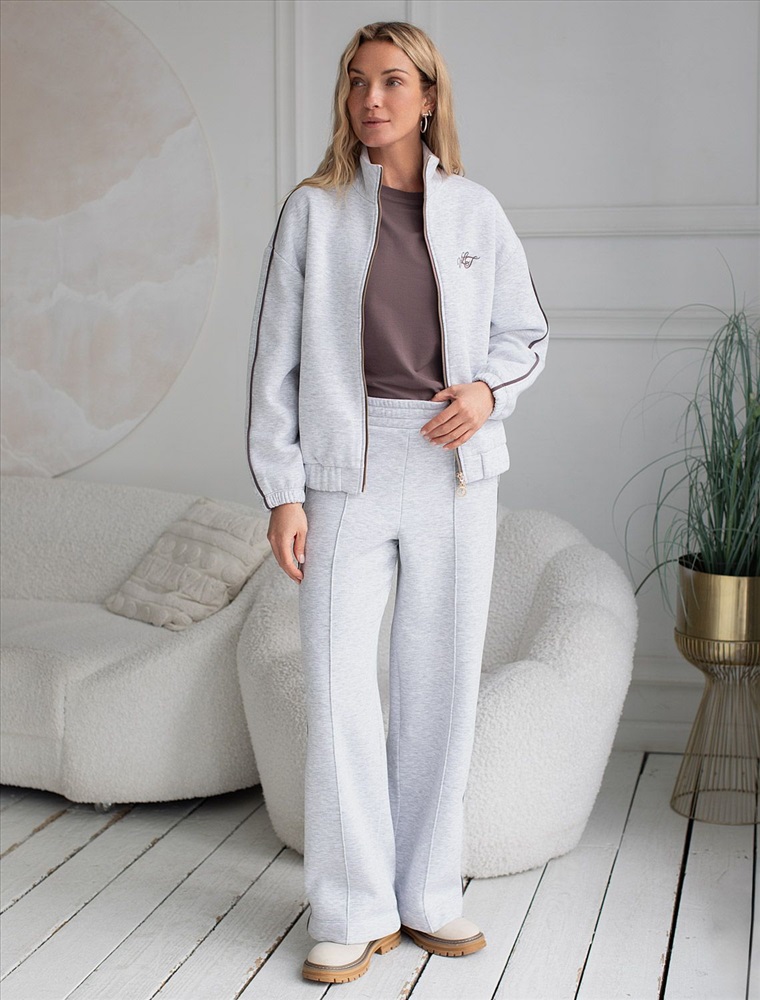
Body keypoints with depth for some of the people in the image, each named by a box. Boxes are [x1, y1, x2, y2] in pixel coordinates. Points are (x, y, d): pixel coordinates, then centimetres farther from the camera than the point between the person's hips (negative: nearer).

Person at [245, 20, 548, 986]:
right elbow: (276, 355, 1)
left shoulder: (475, 210, 7)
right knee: (338, 686, -5)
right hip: (347, 469, -2)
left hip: (455, 470, 2)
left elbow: (526, 332, 16)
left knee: (443, 683, 7)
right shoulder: (313, 209, 2)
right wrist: (282, 492, -5)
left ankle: (427, 894, 21)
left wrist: (489, 390, -6)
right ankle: (353, 912, 7)